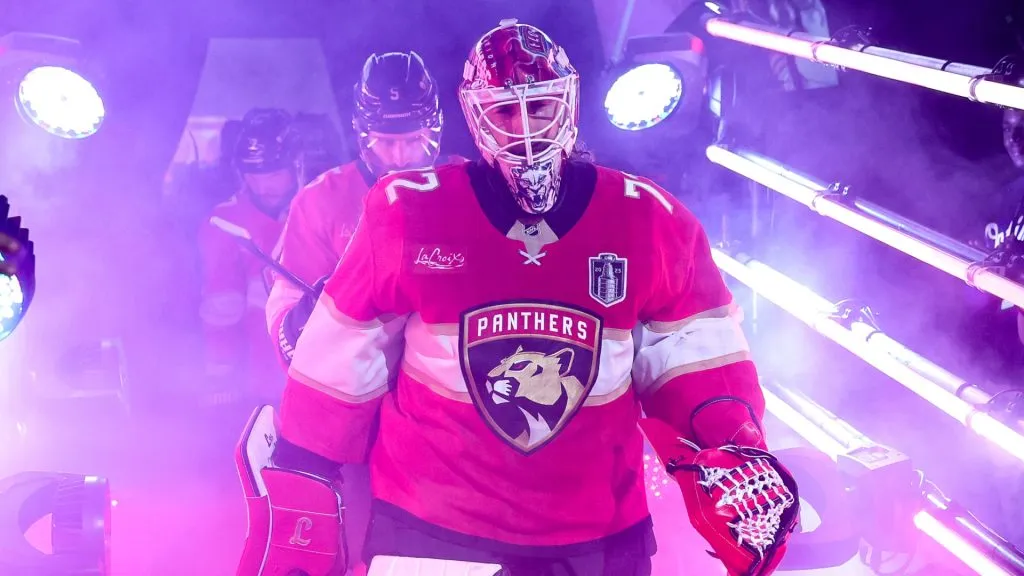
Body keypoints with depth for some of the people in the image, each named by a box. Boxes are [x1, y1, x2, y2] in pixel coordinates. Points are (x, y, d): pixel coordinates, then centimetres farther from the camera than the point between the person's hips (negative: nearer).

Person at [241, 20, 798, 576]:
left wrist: (736, 455, -14)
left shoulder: (647, 223, -5)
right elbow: (339, 366, -2)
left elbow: (693, 357, 2)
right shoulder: (409, 215, -9)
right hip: (426, 530, -1)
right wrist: (299, 503, 1)